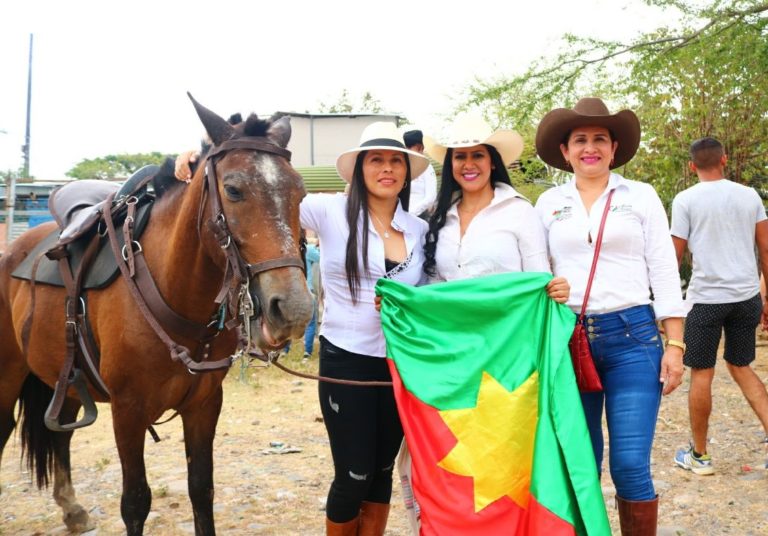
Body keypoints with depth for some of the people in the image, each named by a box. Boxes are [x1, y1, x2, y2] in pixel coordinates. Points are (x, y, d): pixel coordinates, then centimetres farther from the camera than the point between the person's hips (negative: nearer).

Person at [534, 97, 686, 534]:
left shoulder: (641, 196, 5)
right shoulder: (550, 203, 10)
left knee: (631, 466, -6)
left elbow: (665, 273, 3)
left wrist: (675, 344, -3)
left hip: (632, 335, -2)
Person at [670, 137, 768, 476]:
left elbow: (675, 255, -3)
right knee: (740, 367, 19)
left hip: (707, 298, -4)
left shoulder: (686, 200, -4)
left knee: (701, 374, 6)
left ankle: (699, 455, 16)